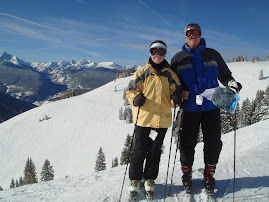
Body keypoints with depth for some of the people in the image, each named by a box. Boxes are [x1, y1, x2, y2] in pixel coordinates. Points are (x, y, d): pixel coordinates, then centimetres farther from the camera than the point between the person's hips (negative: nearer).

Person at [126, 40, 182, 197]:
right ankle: (135, 178, 22)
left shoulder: (170, 74, 7)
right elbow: (131, 91, 5)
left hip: (162, 118, 1)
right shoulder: (142, 72, 3)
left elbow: (175, 92, 12)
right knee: (139, 150, 3)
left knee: (155, 151, 10)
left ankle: (150, 178, 28)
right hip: (143, 117, -1)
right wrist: (135, 99, -17)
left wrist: (176, 99, -12)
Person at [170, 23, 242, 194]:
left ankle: (209, 175, 25)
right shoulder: (178, 58, 8)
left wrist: (231, 83, -7)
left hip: (211, 106, 1)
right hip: (189, 108, -1)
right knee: (188, 142, 3)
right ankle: (187, 174, 24)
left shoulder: (212, 55, 9)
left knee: (213, 142, 5)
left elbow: (224, 75, 14)